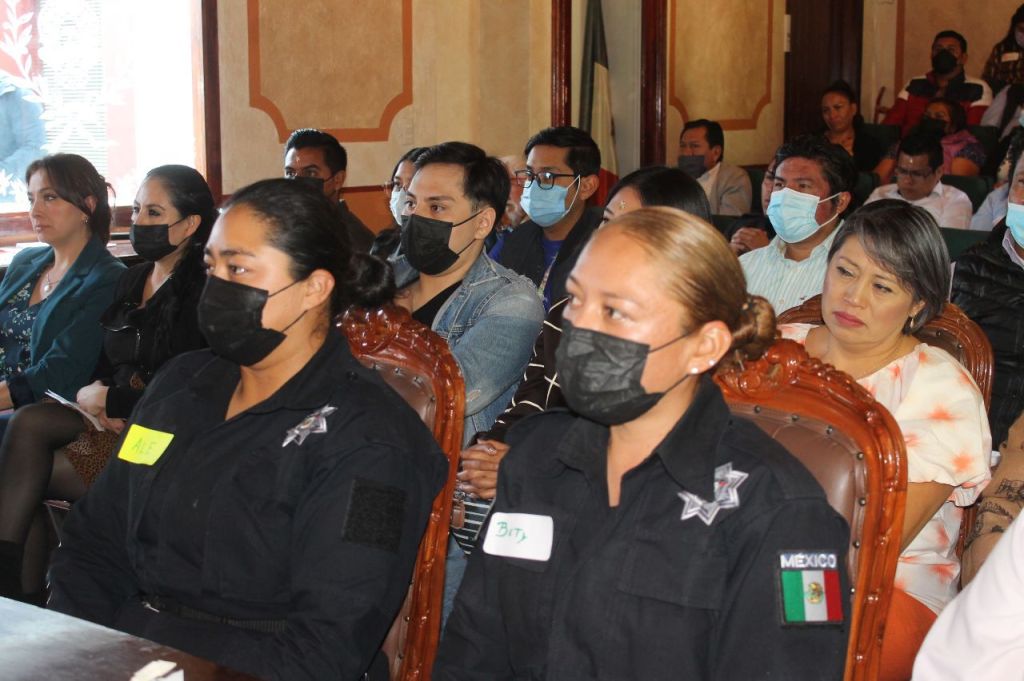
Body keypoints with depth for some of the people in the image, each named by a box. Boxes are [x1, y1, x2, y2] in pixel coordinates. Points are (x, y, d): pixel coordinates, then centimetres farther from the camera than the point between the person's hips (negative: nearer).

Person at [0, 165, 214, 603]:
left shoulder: (199, 293, -10)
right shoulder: (132, 280, 16)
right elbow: (107, 361, 20)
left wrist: (108, 399, -7)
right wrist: (97, 394, -3)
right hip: (115, 419, 8)